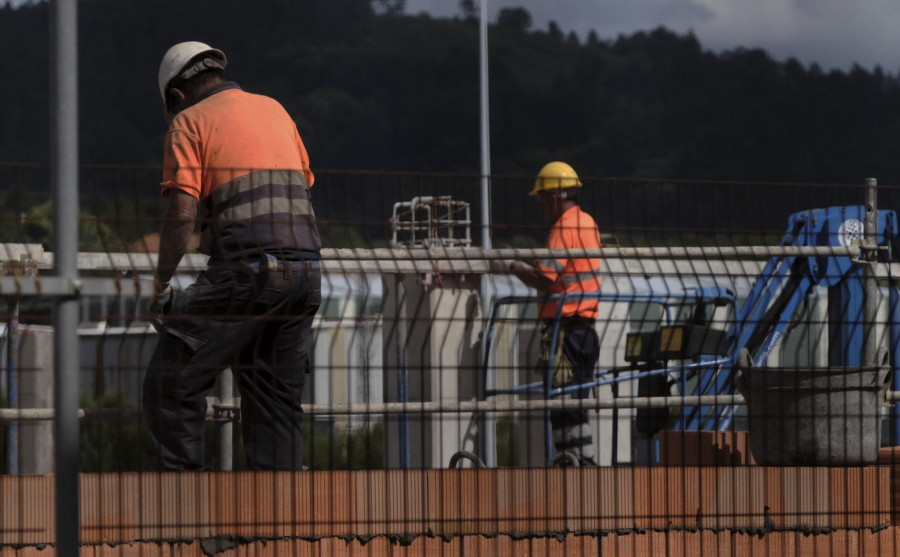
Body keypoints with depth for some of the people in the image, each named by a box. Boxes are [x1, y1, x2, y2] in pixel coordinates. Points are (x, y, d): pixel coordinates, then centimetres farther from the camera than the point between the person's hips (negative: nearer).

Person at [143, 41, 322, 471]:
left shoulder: (190, 121, 3)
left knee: (171, 386, 2)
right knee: (277, 397, 12)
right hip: (306, 271, 6)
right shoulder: (274, 109, 21)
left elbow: (183, 213, -8)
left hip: (246, 270, -6)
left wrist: (161, 282, -1)